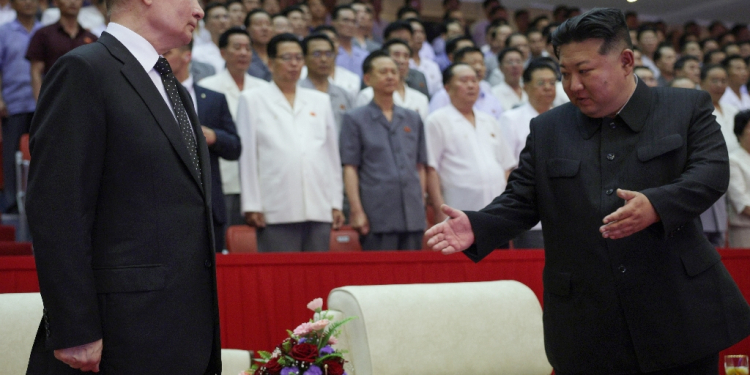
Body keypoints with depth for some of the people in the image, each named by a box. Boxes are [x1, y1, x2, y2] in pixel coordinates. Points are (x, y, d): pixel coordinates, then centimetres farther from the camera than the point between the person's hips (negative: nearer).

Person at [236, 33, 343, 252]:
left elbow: (332, 155, 17)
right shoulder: (252, 101, 8)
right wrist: (252, 206, -4)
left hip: (319, 209, 3)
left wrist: (336, 203, 11)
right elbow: (247, 157, 3)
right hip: (276, 210, -3)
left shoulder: (321, 101, 18)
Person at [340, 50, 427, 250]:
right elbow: (350, 168, -1)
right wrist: (357, 210, -9)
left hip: (413, 216, 4)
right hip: (377, 217, -4)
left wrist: (422, 204, 9)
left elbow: (420, 166, 17)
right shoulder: (355, 119, 4)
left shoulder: (413, 119, 15)